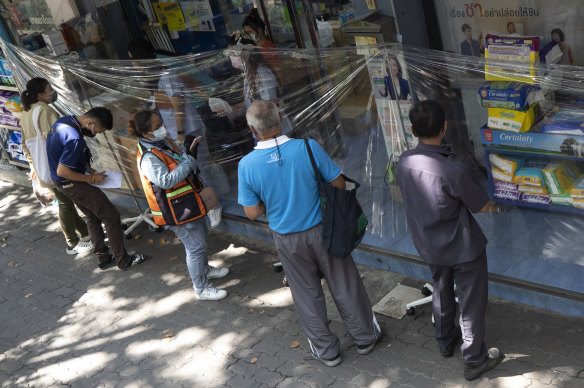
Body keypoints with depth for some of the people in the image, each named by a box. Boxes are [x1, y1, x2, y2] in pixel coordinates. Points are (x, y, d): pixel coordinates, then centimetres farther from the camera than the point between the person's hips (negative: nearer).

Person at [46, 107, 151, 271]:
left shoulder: (63, 121, 1)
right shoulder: (74, 138, -30)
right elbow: (62, 171, -28)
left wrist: (88, 168, 10)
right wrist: (92, 178, -16)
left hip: (63, 183, 10)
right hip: (72, 184, -10)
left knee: (92, 217, 21)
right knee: (111, 215, -2)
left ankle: (103, 259, 30)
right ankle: (123, 260, 6)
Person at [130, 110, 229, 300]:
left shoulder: (164, 141, 2)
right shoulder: (148, 158, -28)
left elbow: (179, 154, 20)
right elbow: (167, 181, -38)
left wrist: (190, 149, -1)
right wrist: (188, 163, -29)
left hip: (189, 204, 10)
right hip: (177, 212, -10)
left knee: (201, 238, 27)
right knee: (196, 247, -1)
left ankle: (204, 269, 51)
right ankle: (201, 288, 16)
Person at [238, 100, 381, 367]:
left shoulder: (246, 165, -17)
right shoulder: (307, 148, -20)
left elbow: (253, 213, -10)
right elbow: (339, 184, -11)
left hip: (288, 240, 1)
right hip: (322, 231, -1)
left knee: (307, 294, 20)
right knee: (345, 287, 18)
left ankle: (326, 350, 35)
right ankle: (364, 337, 38)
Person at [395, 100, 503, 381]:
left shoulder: (404, 162, -14)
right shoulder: (454, 170, -33)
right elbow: (482, 206, -17)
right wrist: (494, 205, 6)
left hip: (428, 245, 6)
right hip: (462, 248, -6)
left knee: (441, 292, 29)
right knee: (471, 304, 14)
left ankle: (445, 341, 49)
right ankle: (475, 360, 31)